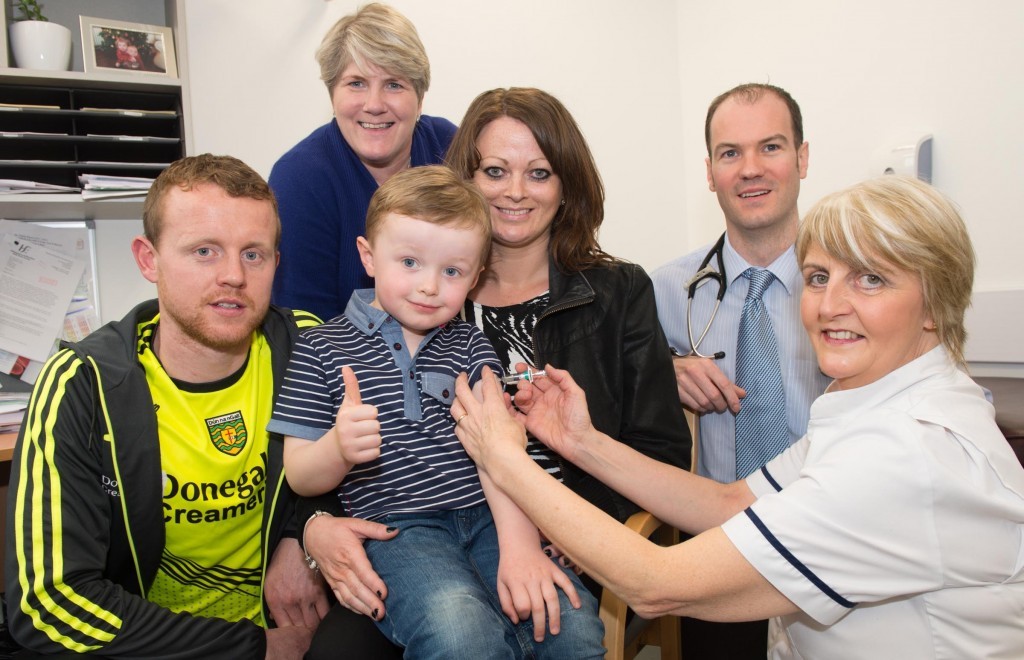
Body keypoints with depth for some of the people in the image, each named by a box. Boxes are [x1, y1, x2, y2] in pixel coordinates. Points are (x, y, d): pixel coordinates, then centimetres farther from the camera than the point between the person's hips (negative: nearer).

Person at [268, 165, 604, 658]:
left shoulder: (468, 345, 14)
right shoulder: (320, 349, 6)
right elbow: (299, 478, 4)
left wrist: (520, 546, -17)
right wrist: (339, 448, -20)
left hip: (486, 518, 3)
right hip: (396, 529, -2)